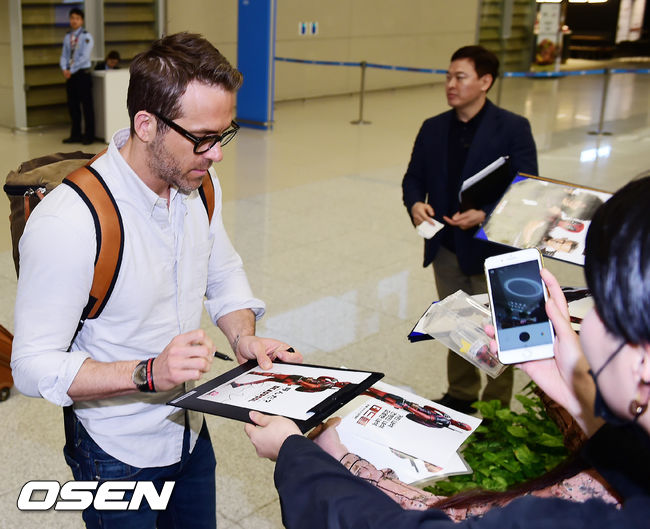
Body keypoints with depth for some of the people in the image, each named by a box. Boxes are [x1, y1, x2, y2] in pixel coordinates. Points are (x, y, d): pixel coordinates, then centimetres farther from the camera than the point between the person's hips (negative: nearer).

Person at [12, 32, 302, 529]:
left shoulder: (200, 185, -7)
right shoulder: (67, 222, -29)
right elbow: (34, 366, -24)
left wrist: (245, 337, -10)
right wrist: (150, 373, -37)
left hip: (191, 432, 6)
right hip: (117, 453, -6)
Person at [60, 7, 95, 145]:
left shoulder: (86, 36, -5)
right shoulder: (67, 37, 11)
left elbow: (84, 57, -13)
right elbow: (64, 55, 10)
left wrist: (72, 70, -15)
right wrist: (64, 69, -8)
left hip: (82, 74, -6)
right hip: (70, 75, 6)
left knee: (87, 106, -1)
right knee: (72, 105, 9)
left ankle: (89, 135, 6)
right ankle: (75, 135, 18)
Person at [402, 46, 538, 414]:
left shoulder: (513, 128, -9)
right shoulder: (433, 128, 6)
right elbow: (414, 177, 11)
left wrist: (484, 216, -25)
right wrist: (415, 204, -11)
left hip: (492, 250, -5)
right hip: (447, 248, 5)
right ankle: (461, 395, 36)